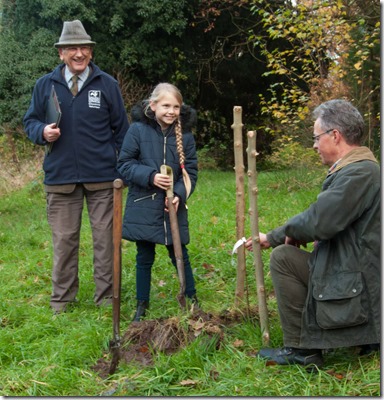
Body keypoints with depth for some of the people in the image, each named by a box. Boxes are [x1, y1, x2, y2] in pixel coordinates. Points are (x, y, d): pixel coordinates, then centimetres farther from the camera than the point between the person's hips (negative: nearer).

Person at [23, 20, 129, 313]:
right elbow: (30, 121, 12)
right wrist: (42, 132, -11)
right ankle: (62, 298, 21)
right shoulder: (46, 85, 6)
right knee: (64, 239, 7)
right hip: (60, 176, 1)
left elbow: (121, 128, 8)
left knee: (105, 237, 6)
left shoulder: (107, 85, 3)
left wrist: (122, 166, 2)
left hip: (102, 177, -1)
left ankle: (106, 296, 18)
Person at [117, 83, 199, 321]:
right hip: (143, 206, -1)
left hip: (173, 206, 1)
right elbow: (125, 164, -5)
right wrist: (150, 176, -19)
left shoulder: (184, 135, -2)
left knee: (179, 254, 11)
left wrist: (179, 195, -16)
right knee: (144, 257, 10)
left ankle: (192, 299, 29)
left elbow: (191, 171, 1)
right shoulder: (138, 130, -7)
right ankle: (142, 304, 24)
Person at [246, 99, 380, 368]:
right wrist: (271, 238, 20)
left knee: (283, 258, -9)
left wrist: (291, 231, -6)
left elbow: (319, 222, -28)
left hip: (357, 286, -10)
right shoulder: (354, 168, 13)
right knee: (282, 254, 19)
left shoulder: (360, 172, -21)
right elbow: (320, 219, 21)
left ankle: (301, 350, 0)